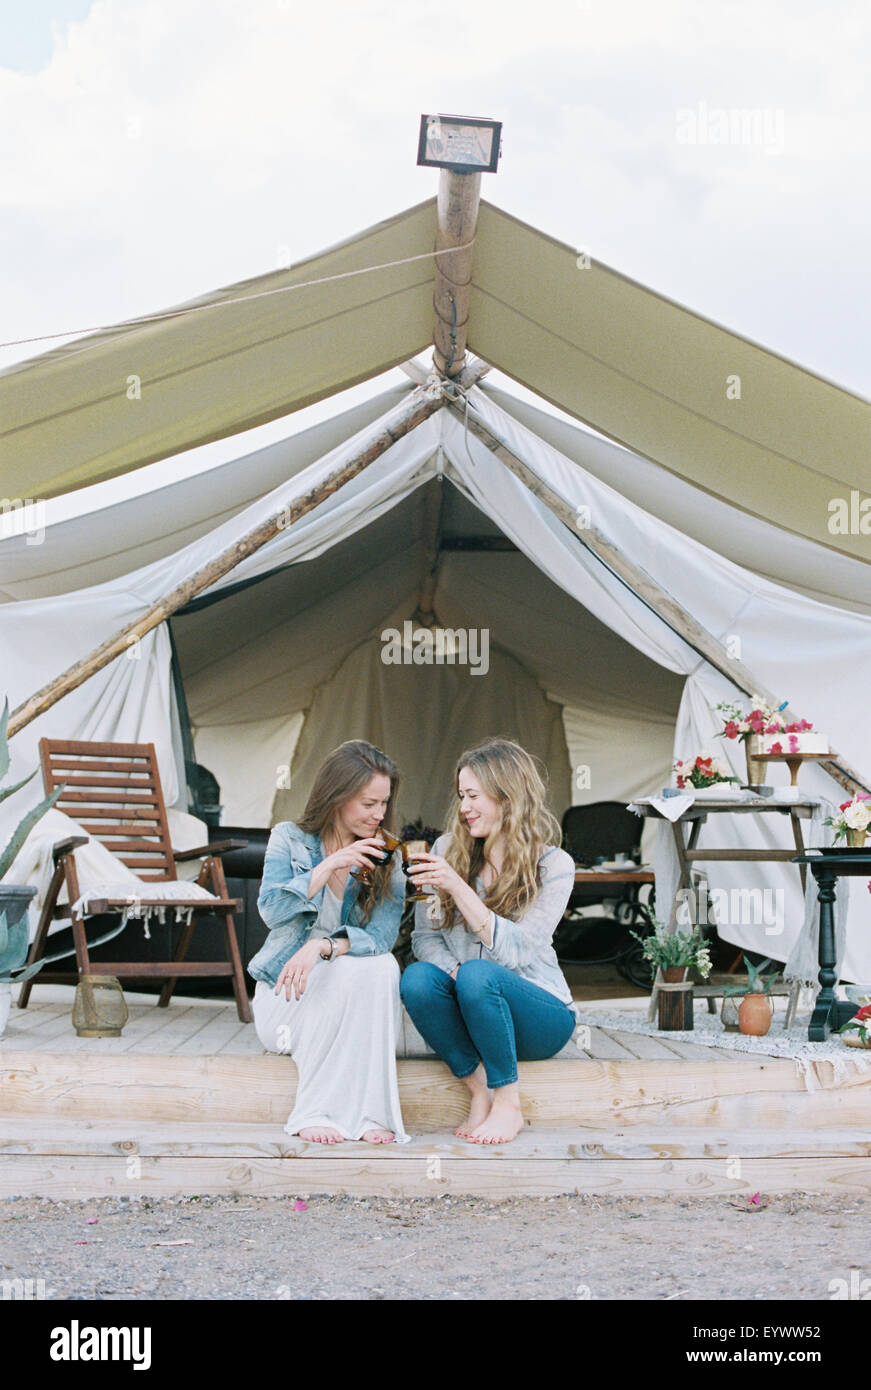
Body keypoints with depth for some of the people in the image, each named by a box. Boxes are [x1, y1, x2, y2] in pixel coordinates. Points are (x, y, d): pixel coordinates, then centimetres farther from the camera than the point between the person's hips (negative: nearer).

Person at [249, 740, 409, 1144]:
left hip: (352, 999, 2)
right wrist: (329, 866, -19)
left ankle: (369, 1113, -32)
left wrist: (323, 946, -29)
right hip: (285, 995, -2)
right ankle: (316, 1112, -29)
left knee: (382, 967, -32)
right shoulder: (289, 838, 3)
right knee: (345, 971, -33)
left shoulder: (386, 860, 4)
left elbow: (382, 936, -11)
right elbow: (271, 910, -10)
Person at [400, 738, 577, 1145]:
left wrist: (458, 887, -27)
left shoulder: (554, 866, -8)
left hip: (540, 1013, -3)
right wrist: (453, 971, -20)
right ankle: (480, 1087, -15)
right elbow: (425, 935, 2)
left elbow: (514, 950, -18)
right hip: (471, 1011, 3)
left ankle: (508, 1105, -17)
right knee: (417, 978, -28)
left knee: (478, 974, -34)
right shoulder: (448, 849, 4)